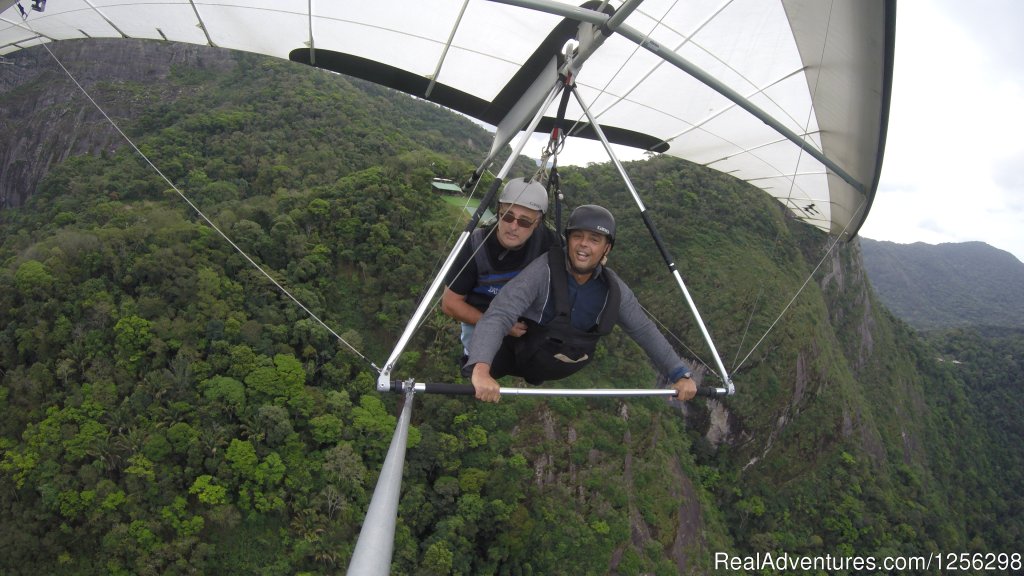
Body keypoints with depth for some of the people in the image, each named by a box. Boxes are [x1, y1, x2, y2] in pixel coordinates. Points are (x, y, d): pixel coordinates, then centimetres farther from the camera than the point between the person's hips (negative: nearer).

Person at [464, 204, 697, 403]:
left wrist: (680, 374, -10)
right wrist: (480, 369, -53)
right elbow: (498, 315, -36)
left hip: (565, 373, 6)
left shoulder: (613, 288, -11)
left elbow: (644, 330, 0)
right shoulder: (544, 270, -26)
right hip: (523, 356, -5)